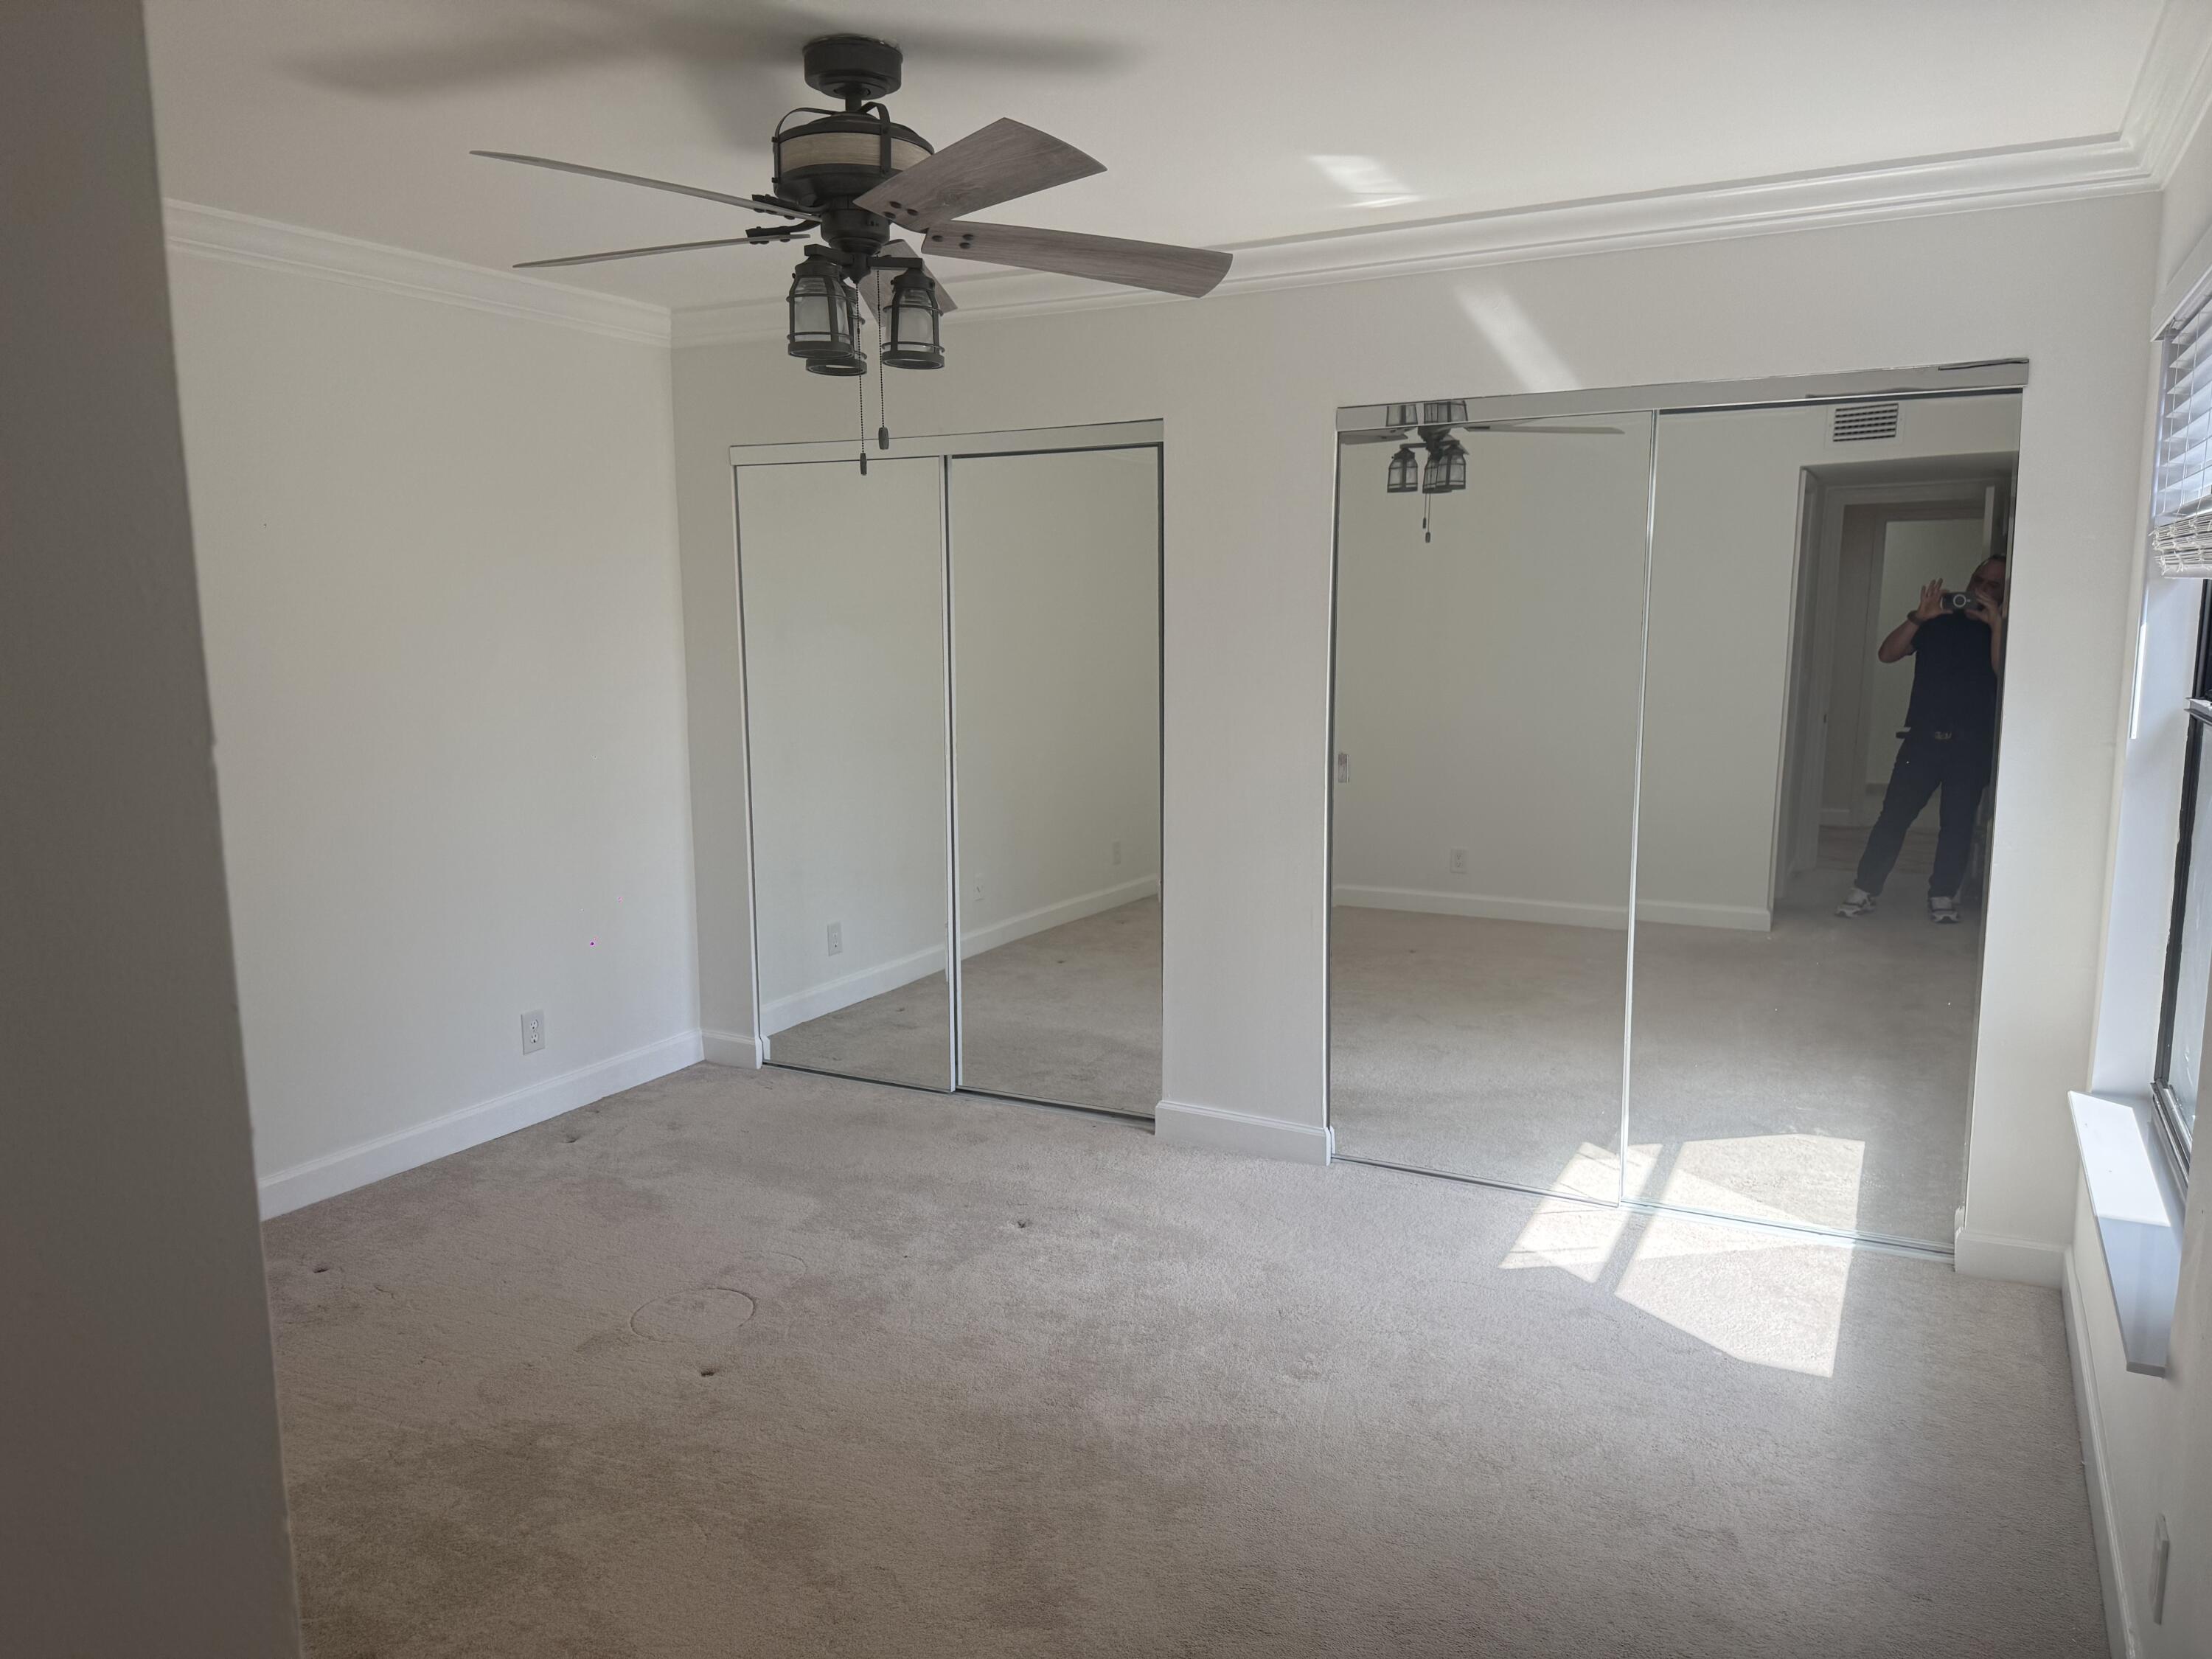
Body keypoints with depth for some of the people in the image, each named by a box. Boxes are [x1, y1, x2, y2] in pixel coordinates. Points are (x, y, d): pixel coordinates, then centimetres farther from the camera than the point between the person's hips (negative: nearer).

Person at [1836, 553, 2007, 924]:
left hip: (1972, 745, 0)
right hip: (1923, 738, 0)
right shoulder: (1937, 624, 9)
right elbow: (1887, 654, -2)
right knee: (1894, 815, -3)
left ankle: (1943, 896, 15)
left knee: (1958, 823, 3)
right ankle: (1865, 890, 0)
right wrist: (1919, 617, -14)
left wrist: (1996, 622, -17)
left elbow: (2003, 671, -12)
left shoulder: (2004, 633, 6)